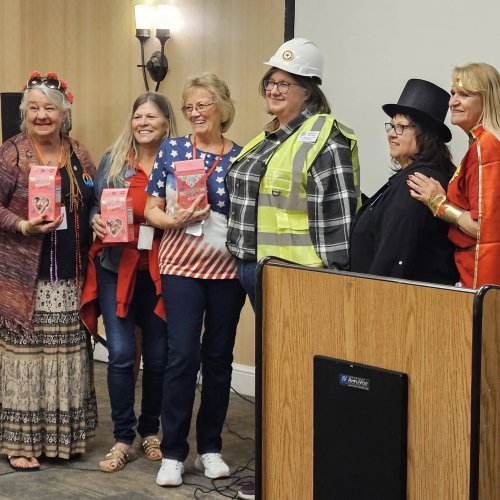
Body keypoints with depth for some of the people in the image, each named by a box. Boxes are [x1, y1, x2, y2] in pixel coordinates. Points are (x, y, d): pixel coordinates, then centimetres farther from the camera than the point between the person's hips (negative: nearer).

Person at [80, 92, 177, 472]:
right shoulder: (113, 160, 5)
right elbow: (95, 206, 9)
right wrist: (96, 222, -12)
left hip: (159, 270, 0)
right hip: (116, 267, 0)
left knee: (158, 355, 6)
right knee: (121, 353, -4)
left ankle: (150, 431, 25)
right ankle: (123, 439, 8)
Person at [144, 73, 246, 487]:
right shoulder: (171, 150, 2)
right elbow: (152, 210, 4)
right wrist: (174, 220, -16)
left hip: (228, 268, 2)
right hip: (182, 266, -1)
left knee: (219, 357, 8)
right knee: (183, 355, -7)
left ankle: (210, 448, 21)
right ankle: (173, 453, 4)